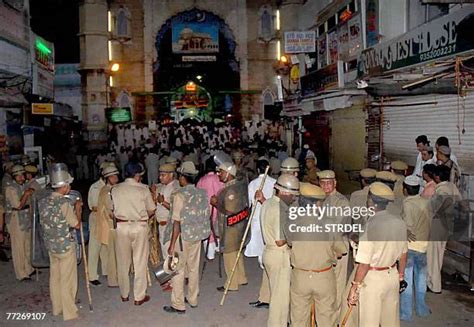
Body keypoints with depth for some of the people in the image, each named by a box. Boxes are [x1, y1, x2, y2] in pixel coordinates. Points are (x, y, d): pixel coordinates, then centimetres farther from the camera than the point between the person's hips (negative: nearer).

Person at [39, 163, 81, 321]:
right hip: (66, 246, -7)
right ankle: (70, 312, 16)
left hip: (51, 246, 7)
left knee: (54, 277, 19)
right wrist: (78, 209, 1)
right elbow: (77, 225, -14)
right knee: (67, 280, 5)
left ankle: (57, 308, 33)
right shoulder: (65, 203, -23)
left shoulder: (43, 201, -2)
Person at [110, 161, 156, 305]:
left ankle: (124, 294, 27)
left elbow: (112, 210, 4)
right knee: (140, 262, 7)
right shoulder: (143, 189, -8)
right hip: (139, 227, -3)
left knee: (123, 262, 15)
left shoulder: (115, 189, 0)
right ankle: (139, 297, 14)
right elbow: (151, 211, -1)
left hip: (121, 227, 3)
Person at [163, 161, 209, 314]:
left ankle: (178, 305, 15)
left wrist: (172, 244, -12)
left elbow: (177, 222, -18)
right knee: (194, 268, 18)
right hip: (197, 236, 6)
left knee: (178, 270, 6)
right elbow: (206, 216, 6)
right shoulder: (202, 193, -1)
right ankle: (193, 299, 32)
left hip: (183, 237, -6)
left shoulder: (180, 195, -18)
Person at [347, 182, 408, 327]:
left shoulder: (370, 226, -23)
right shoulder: (399, 223, -3)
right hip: (393, 276, 6)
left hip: (373, 279, -6)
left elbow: (364, 264, -20)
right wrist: (400, 277, 22)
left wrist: (354, 287, -10)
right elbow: (403, 255, 8)